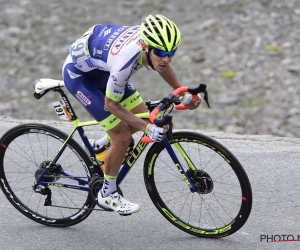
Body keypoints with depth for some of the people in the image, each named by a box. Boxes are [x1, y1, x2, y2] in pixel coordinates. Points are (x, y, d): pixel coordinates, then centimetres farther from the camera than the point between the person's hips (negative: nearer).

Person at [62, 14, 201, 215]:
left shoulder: (149, 38, -21)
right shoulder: (124, 62, -41)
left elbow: (163, 67, 4)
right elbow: (111, 104, -24)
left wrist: (184, 94, -3)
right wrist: (148, 128, -26)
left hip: (102, 68, 8)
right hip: (79, 74, -8)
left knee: (142, 116, 8)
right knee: (123, 138, -10)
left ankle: (100, 147, 30)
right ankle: (108, 194, 9)